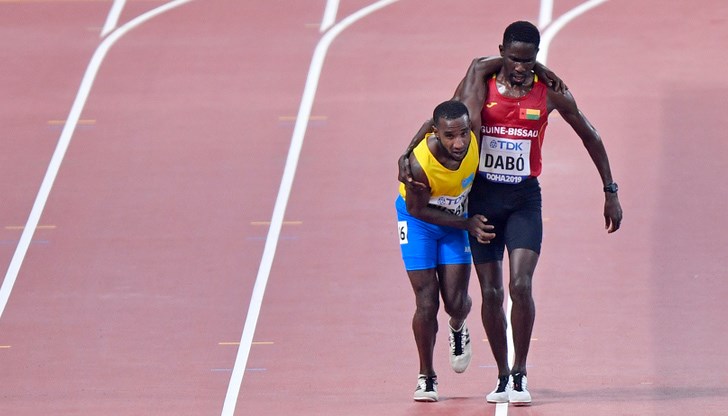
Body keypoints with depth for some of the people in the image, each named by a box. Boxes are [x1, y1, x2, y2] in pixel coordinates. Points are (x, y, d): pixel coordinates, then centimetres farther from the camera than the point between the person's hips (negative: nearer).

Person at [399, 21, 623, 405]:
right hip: (483, 198, 1)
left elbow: (589, 136, 9)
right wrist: (406, 155, -9)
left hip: (524, 199, -1)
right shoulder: (481, 83, -3)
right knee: (491, 292, 1)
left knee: (521, 285, -17)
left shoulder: (550, 93, -3)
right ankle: (502, 377, 14)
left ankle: (520, 375, -6)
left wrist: (610, 192, 11)